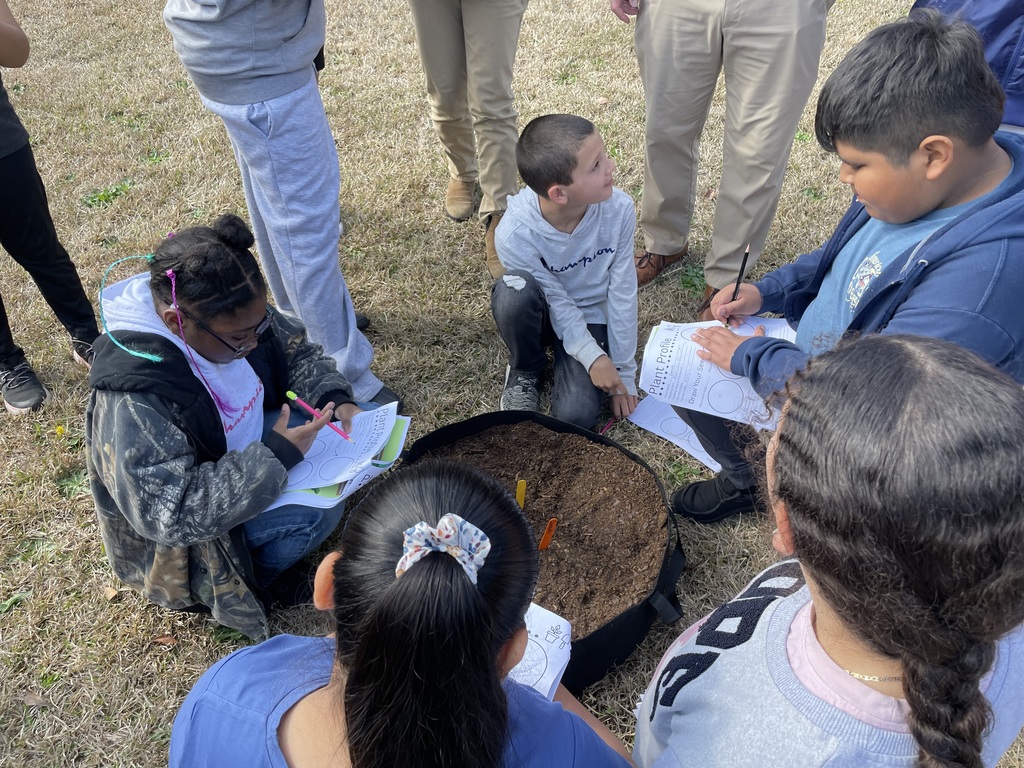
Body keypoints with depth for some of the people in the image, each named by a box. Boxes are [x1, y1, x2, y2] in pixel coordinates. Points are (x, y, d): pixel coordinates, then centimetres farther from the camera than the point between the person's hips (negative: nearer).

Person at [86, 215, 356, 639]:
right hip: (190, 534, -7)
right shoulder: (133, 402, -36)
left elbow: (298, 353, 1)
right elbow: (169, 513, -35)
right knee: (316, 512, -27)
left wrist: (337, 399, -19)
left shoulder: (236, 316, -16)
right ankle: (253, 577, 2)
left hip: (247, 451, 7)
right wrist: (275, 458, -37)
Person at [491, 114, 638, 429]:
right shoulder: (515, 234, -30)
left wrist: (623, 371, -10)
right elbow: (558, 302, -18)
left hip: (592, 319, 0)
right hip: (544, 313, 0)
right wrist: (592, 356, -25)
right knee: (514, 292, -36)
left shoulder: (618, 209, -24)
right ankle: (525, 370, -5)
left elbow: (622, 293, -15)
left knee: (575, 416, -23)